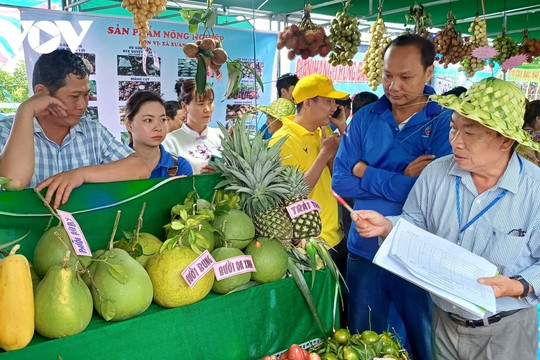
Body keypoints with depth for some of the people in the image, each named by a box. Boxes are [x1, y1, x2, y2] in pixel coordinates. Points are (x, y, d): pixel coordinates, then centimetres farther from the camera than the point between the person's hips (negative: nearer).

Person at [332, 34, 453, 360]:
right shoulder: (365, 118, 0)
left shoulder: (447, 122, -10)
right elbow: (341, 183, -6)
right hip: (364, 251, 3)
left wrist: (366, 171, -13)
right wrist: (401, 179, -16)